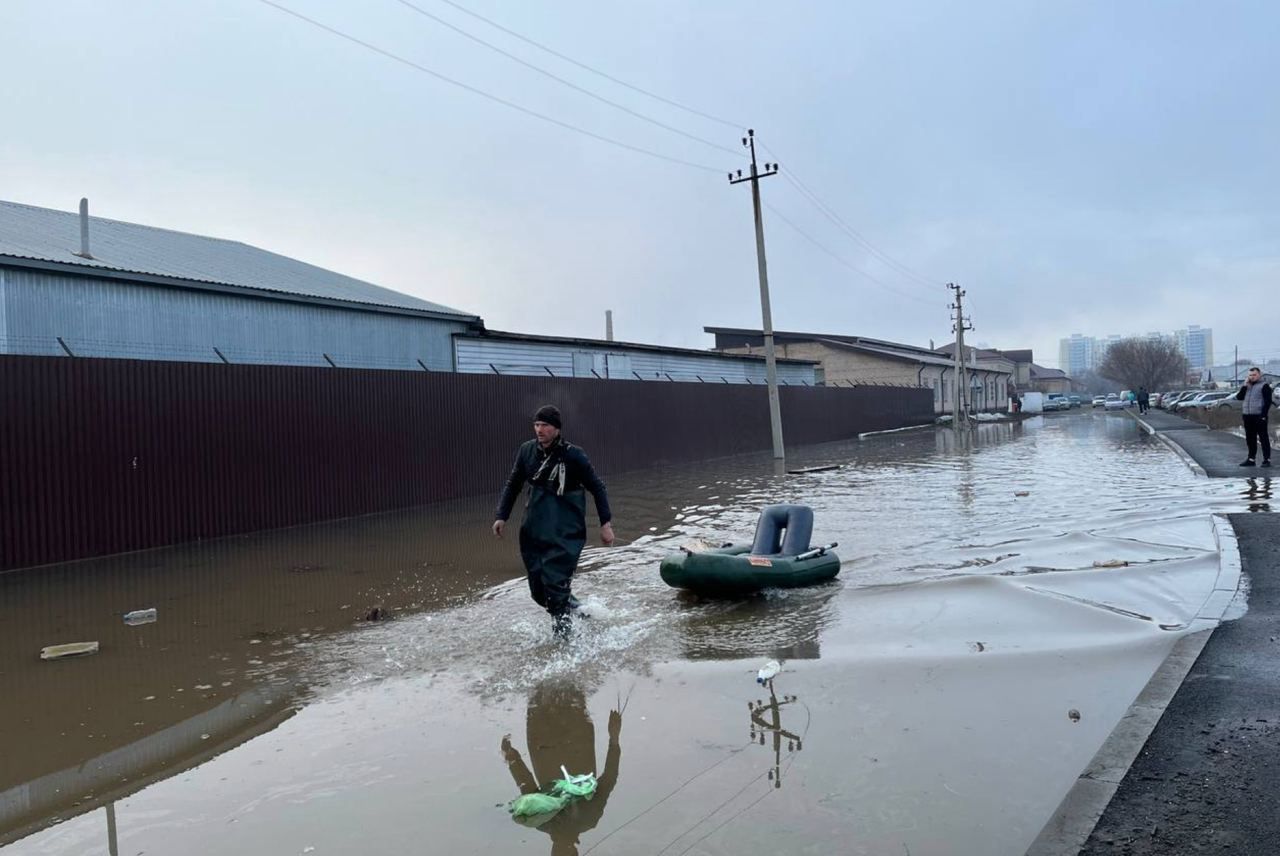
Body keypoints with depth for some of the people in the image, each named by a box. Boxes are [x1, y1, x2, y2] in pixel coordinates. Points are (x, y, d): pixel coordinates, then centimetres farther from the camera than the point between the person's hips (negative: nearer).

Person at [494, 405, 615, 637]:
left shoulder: (573, 456, -10)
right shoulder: (527, 451, 1)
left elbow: (597, 488, -1)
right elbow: (513, 485, 14)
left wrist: (606, 523, -4)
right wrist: (501, 516, 7)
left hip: (566, 533, -5)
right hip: (534, 531, 5)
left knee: (555, 585, -14)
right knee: (538, 591, 8)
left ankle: (563, 635, 3)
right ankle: (573, 607, 35)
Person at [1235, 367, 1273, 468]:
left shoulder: (1264, 386, -2)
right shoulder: (1247, 386, 18)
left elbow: (1268, 401, -9)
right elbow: (1239, 397, 9)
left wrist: (1263, 415, -17)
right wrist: (1245, 386, 0)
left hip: (1259, 417, -6)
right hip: (1247, 416, 6)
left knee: (1263, 438, -3)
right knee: (1250, 439, 10)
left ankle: (1267, 459, -1)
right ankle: (1251, 459, 17)